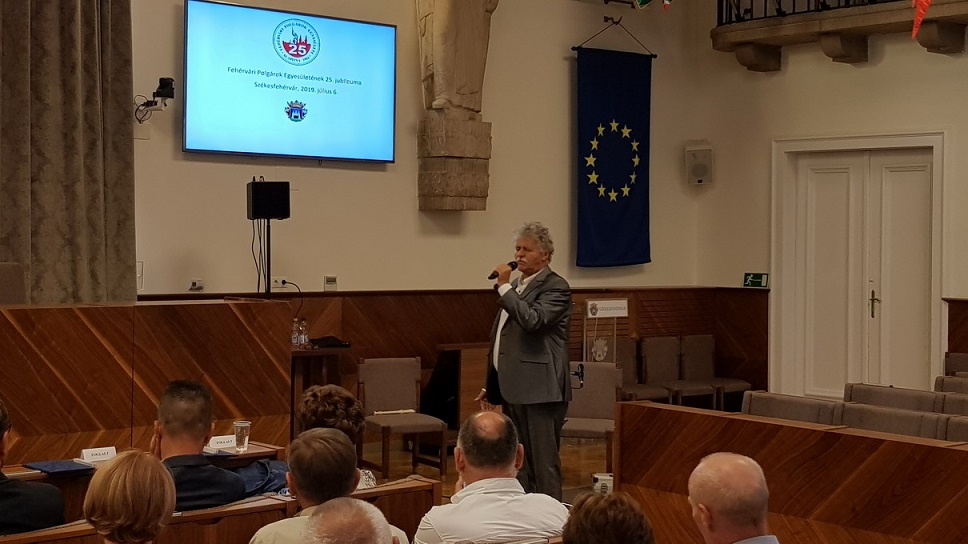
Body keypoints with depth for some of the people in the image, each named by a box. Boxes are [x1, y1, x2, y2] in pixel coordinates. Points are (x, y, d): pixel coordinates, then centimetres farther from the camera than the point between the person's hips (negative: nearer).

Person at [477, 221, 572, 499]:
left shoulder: (555, 287, -8)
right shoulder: (516, 287, 18)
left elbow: (532, 320, -26)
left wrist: (504, 286, -18)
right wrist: (491, 386, 23)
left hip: (540, 391, -9)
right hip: (512, 390, 9)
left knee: (543, 464, -6)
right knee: (519, 465, 14)